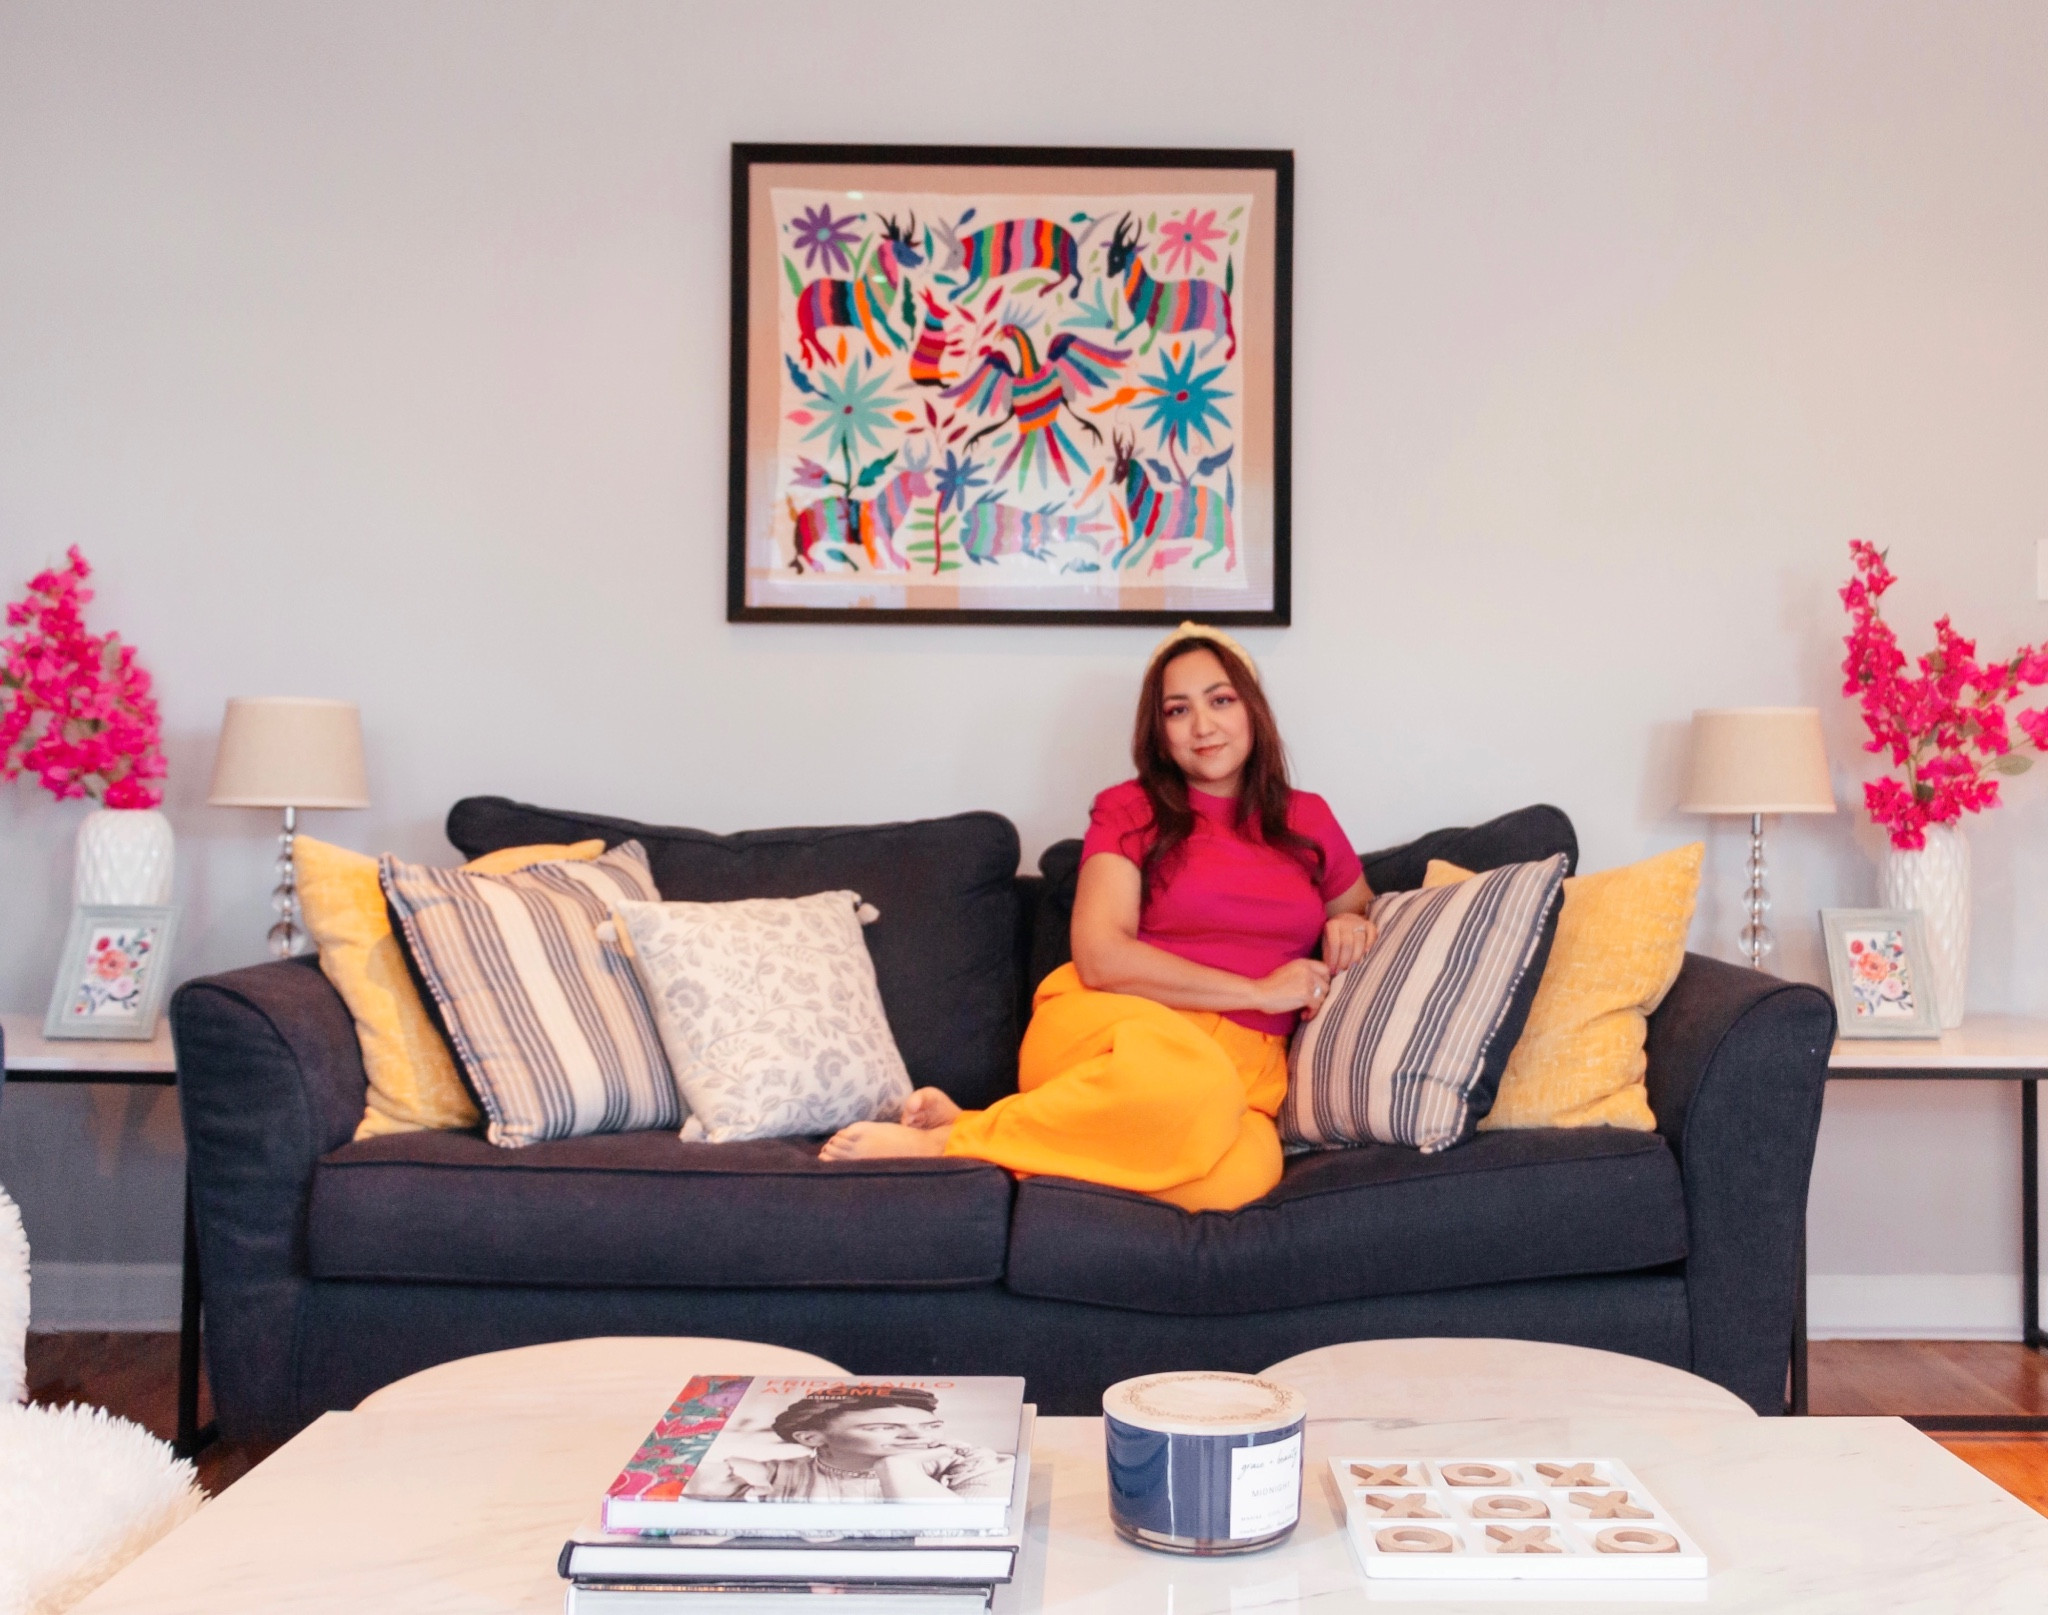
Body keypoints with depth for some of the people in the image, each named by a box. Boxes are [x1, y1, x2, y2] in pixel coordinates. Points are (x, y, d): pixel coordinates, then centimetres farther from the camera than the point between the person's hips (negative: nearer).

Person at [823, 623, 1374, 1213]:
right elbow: (1101, 959, -5)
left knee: (1241, 1175, -37)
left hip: (1247, 1064, 3)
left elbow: (1365, 915, 34)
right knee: (1187, 1081, -44)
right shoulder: (1129, 810, 8)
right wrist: (1259, 991, -7)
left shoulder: (1307, 819, 19)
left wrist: (1352, 928, 8)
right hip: (1118, 1026, -3)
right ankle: (954, 1136, -24)